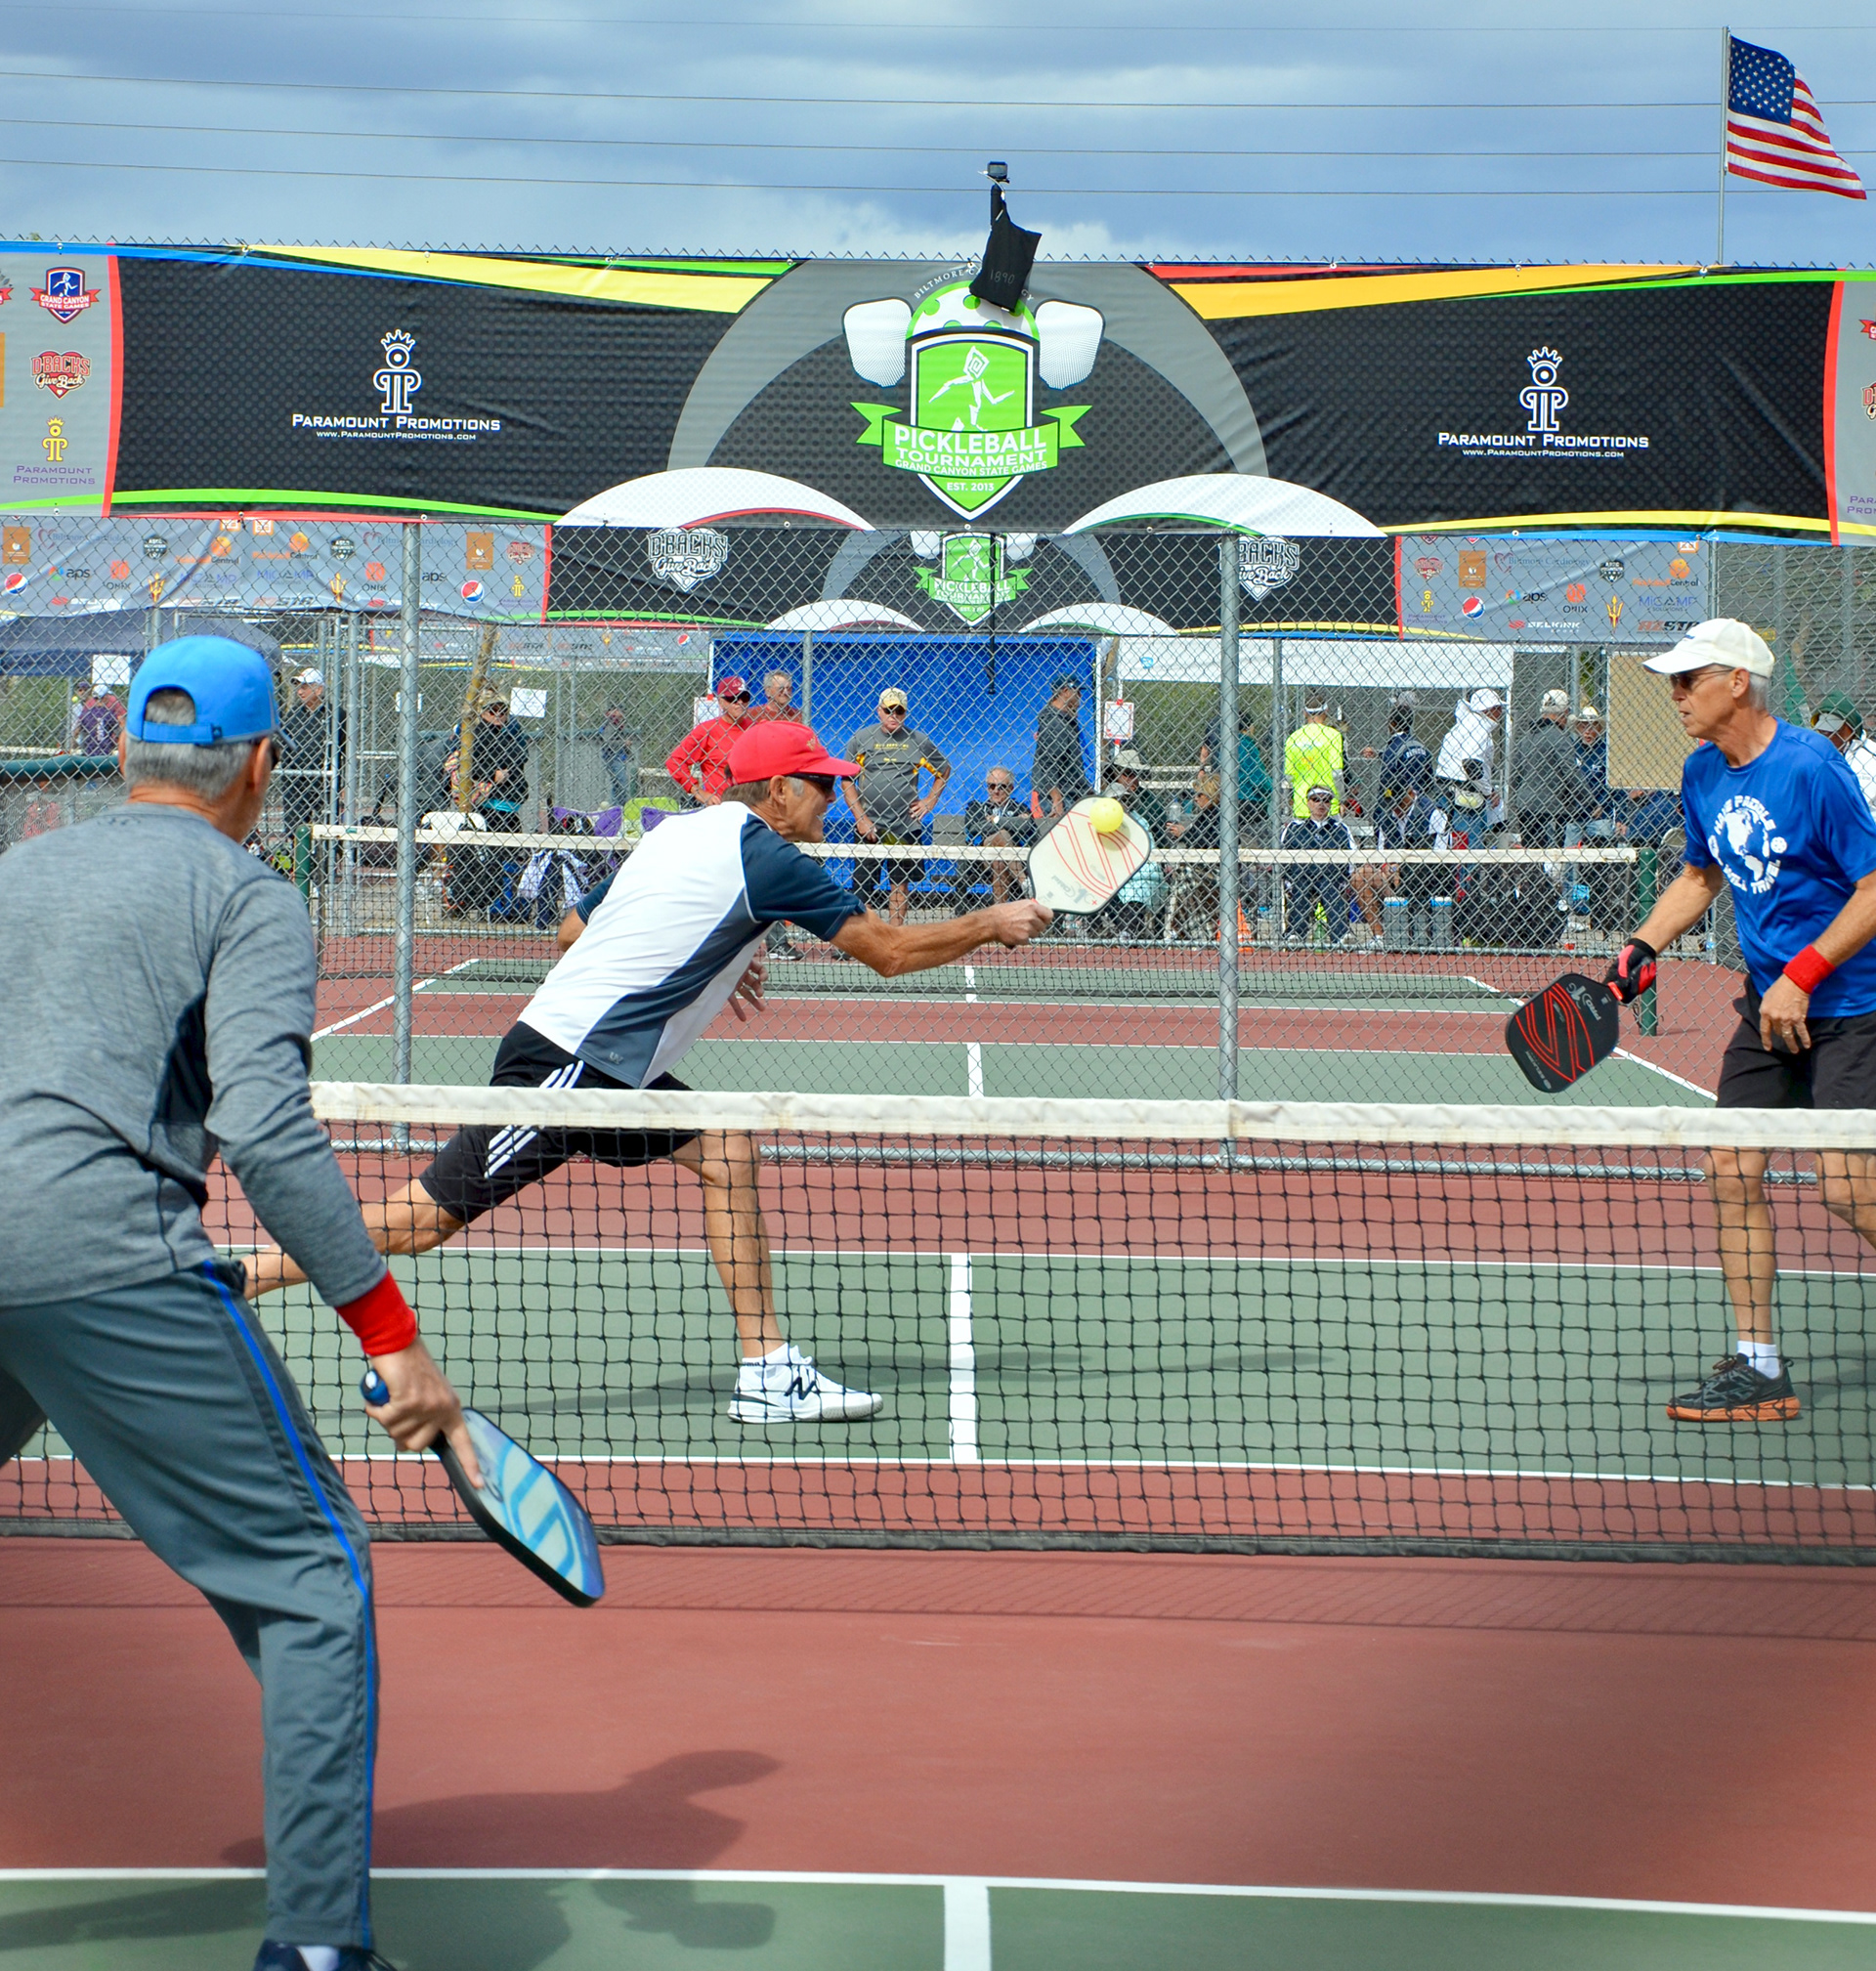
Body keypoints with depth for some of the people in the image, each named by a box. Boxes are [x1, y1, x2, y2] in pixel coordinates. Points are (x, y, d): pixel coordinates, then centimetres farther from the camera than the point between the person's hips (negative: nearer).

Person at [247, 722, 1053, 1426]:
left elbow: (574, 929, 23)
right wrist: (992, 922, 6)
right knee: (422, 1220, -8)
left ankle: (767, 1369, 5)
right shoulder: (765, 858, -11)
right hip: (562, 1065, -10)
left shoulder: (679, 831, 14)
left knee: (729, 1153, 5)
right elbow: (893, 950, -8)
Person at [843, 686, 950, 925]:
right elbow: (846, 782, 4)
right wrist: (860, 818, -4)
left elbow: (944, 770, 18)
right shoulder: (861, 739, 2)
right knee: (863, 883, -4)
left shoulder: (918, 741, 4)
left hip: (905, 824, 1)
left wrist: (930, 801, 6)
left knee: (901, 882, 3)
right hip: (869, 823, -1)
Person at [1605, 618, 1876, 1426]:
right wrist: (1640, 948, 10)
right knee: (1732, 1170, 1)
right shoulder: (1702, 775, 6)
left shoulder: (1811, 767, -18)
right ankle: (1758, 1367, 9)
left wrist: (1802, 977, -19)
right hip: (1771, 1000, 8)